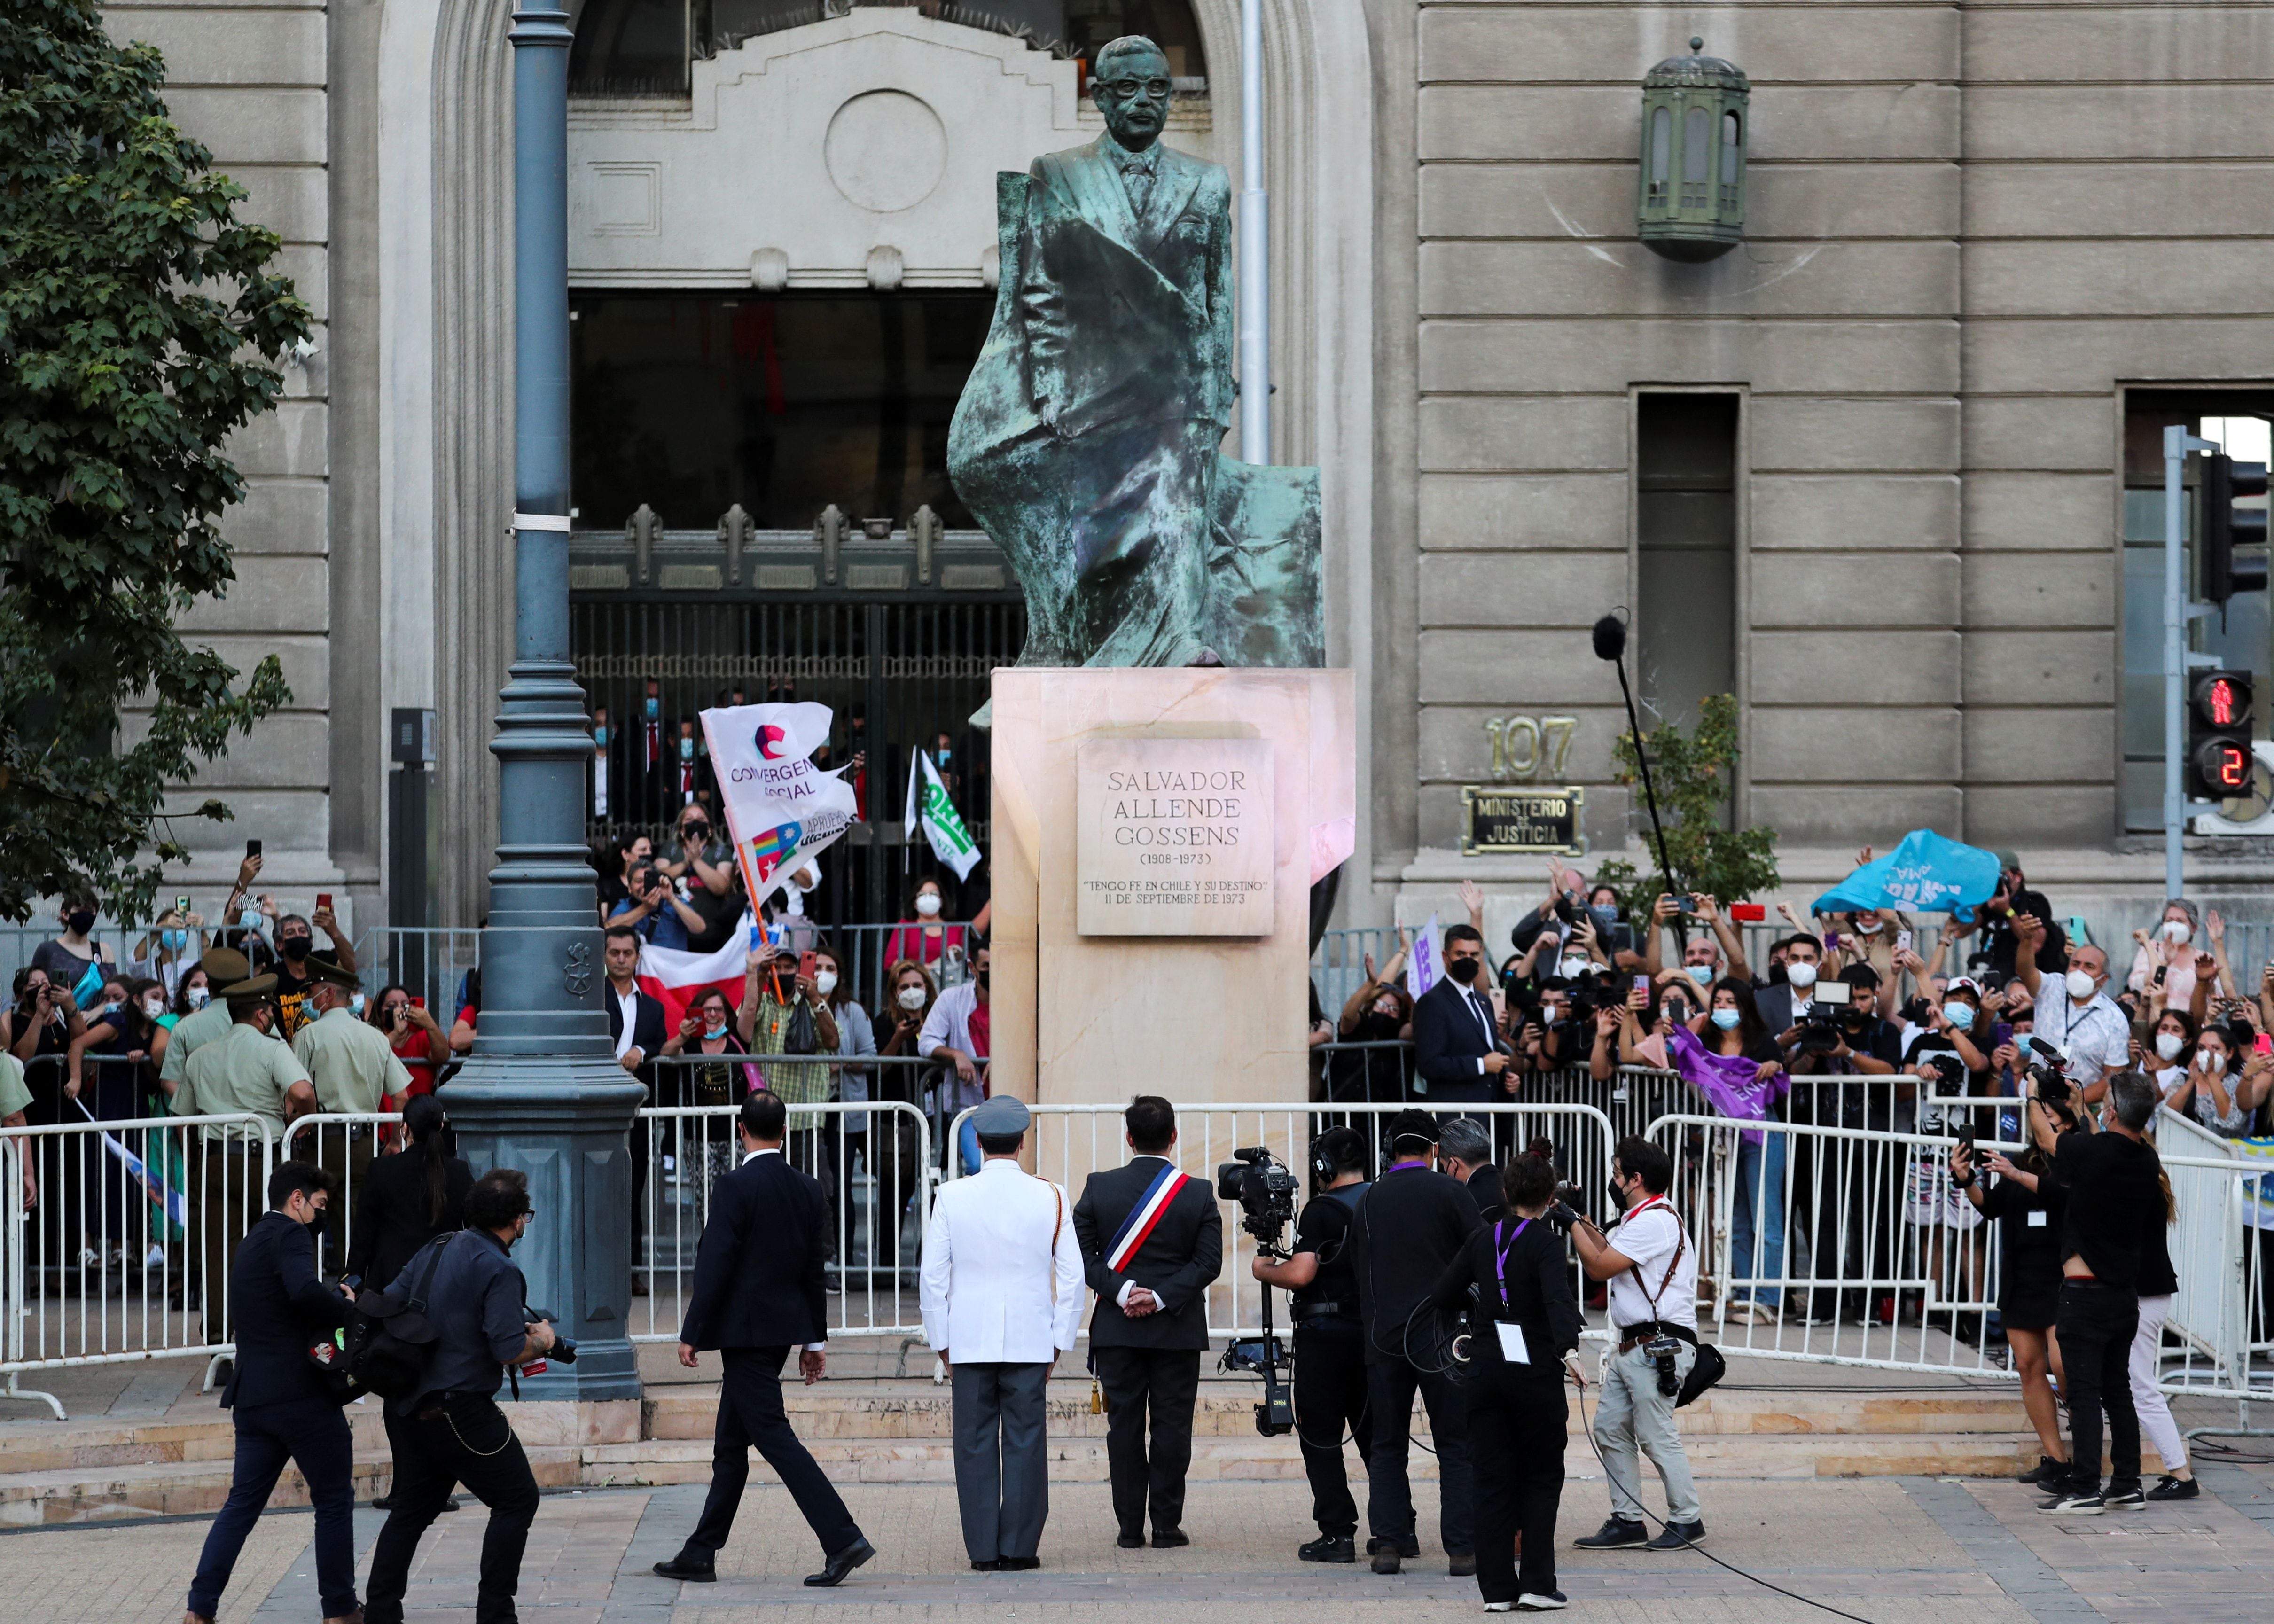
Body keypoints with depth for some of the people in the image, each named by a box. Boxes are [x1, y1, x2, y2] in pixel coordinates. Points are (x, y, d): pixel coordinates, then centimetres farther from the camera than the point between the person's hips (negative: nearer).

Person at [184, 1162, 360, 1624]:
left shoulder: (252, 1243, 20)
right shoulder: (290, 1235, -9)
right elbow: (305, 1291, -28)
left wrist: (335, 1301, 10)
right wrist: (345, 1305, -12)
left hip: (253, 1393, 8)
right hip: (301, 1394, -8)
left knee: (242, 1503, 9)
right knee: (335, 1500, 5)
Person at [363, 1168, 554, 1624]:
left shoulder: (439, 1248, 8)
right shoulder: (499, 1271, -16)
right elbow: (509, 1350, -22)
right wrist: (541, 1341, -3)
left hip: (411, 1406, 8)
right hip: (460, 1410, -8)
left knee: (412, 1509, 19)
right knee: (517, 1499, 4)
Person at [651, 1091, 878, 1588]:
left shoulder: (734, 1188, -15)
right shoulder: (808, 1189, 6)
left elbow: (714, 1266, -16)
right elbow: (815, 1267, 11)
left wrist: (691, 1335, -10)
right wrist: (815, 1339, 17)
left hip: (745, 1331, -8)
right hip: (785, 1327, 8)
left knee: (774, 1435, -7)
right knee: (731, 1445, 13)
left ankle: (843, 1539, -15)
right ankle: (700, 1556, 18)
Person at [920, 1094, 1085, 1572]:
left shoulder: (951, 1197, -2)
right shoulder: (1050, 1198, 0)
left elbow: (933, 1277, 1)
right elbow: (1072, 1277, 2)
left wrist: (942, 1344, 9)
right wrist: (1059, 1342, 10)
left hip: (969, 1343, 0)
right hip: (1030, 1342, 0)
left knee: (976, 1446, 4)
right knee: (1025, 1443, 4)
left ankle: (983, 1550, 5)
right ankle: (1019, 1548, 3)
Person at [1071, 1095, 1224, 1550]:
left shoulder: (1099, 1188, -2)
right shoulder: (1198, 1194, -3)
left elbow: (1083, 1254, -6)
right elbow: (1208, 1261, -8)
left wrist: (1121, 1291, -10)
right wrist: (1162, 1298, -11)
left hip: (1116, 1327, 1)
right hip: (1178, 1331, -1)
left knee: (1124, 1427, 5)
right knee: (1172, 1426, 4)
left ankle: (1130, 1528, 6)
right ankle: (1167, 1526, 3)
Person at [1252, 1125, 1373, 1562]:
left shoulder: (1322, 1210, -12)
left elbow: (1300, 1274, -20)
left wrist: (1263, 1269, -2)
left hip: (1325, 1333, -6)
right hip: (1374, 1328, 6)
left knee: (1320, 1438, 1)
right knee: (1374, 1433, 13)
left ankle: (1338, 1533, -5)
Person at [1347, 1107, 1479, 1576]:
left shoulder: (1369, 1201, 8)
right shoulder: (1451, 1195, -3)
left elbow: (1359, 1271, 14)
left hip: (1384, 1338, 3)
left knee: (1386, 1446, 10)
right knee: (1456, 1446, 1)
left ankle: (1388, 1543, 3)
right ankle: (1462, 1549, -4)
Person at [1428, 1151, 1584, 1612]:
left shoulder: (1482, 1240, 5)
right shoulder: (1546, 1242, -10)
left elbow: (1443, 1297, 11)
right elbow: (1557, 1297, -27)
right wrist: (1568, 1349, -40)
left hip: (1486, 1370, 4)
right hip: (1535, 1372, -4)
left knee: (1493, 1481, 7)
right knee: (1542, 1478, 7)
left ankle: (1497, 1588, 5)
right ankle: (1536, 1584, 0)